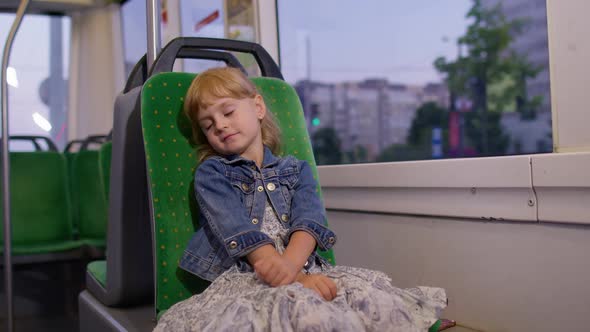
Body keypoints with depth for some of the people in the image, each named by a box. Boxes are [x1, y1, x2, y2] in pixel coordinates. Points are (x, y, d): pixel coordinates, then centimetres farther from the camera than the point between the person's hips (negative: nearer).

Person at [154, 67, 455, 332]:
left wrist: (289, 263, -25)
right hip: (243, 277, -3)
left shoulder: (296, 169, 19)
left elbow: (309, 221, -1)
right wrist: (298, 280, -20)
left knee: (370, 291, -24)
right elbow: (239, 233, -7)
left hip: (303, 268, 4)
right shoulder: (211, 173, 10)